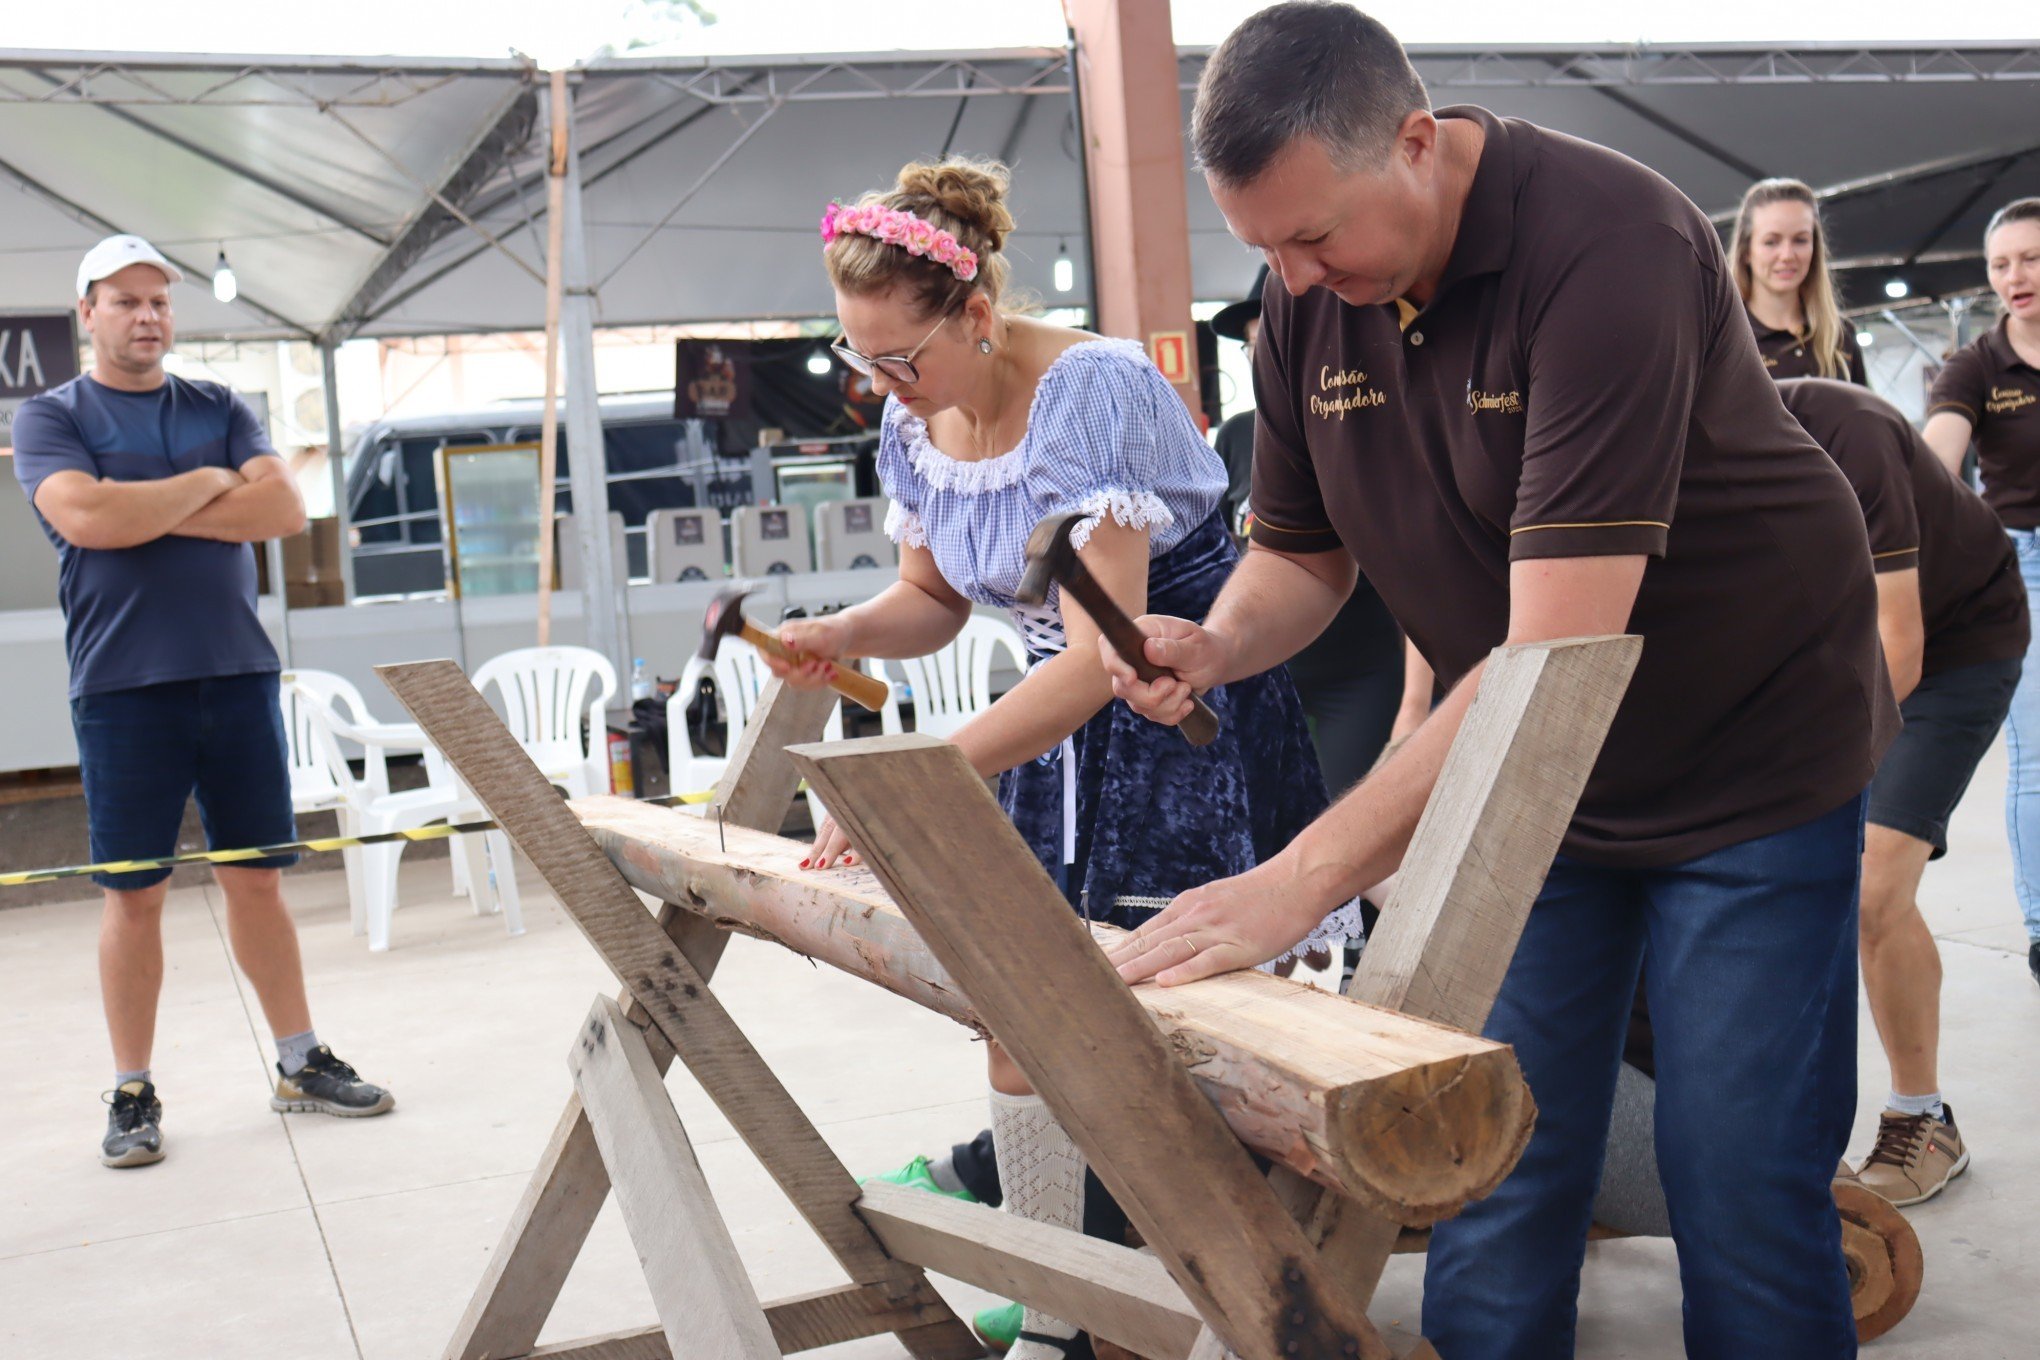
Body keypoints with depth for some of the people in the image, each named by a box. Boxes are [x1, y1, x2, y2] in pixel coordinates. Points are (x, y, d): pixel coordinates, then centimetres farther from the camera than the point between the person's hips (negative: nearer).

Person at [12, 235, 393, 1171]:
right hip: (124, 684, -3)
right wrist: (208, 482, -4)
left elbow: (284, 508, -2)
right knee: (133, 894, 2)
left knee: (257, 880, 8)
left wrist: (152, 511, -8)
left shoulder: (219, 410, 12)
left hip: (235, 672, 3)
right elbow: (87, 516, -15)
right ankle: (132, 1094, 14)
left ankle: (301, 1064, 18)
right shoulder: (48, 418, 4)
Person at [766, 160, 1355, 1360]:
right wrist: (842, 635, -9)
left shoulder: (1093, 391, -24)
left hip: (1191, 714, -7)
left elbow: (1104, 652, -29)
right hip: (1064, 718, 7)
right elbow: (934, 600, 15)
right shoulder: (913, 427, 0)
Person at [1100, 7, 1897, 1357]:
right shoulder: (1312, 301, -6)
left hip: (1752, 761, -5)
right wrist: (1217, 643, -18)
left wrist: (1306, 873, -37)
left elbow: (1561, 648, -34)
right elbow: (1301, 552, 7)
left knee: (1741, 1199, -1)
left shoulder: (1608, 244, -27)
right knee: (1492, 1186, 4)